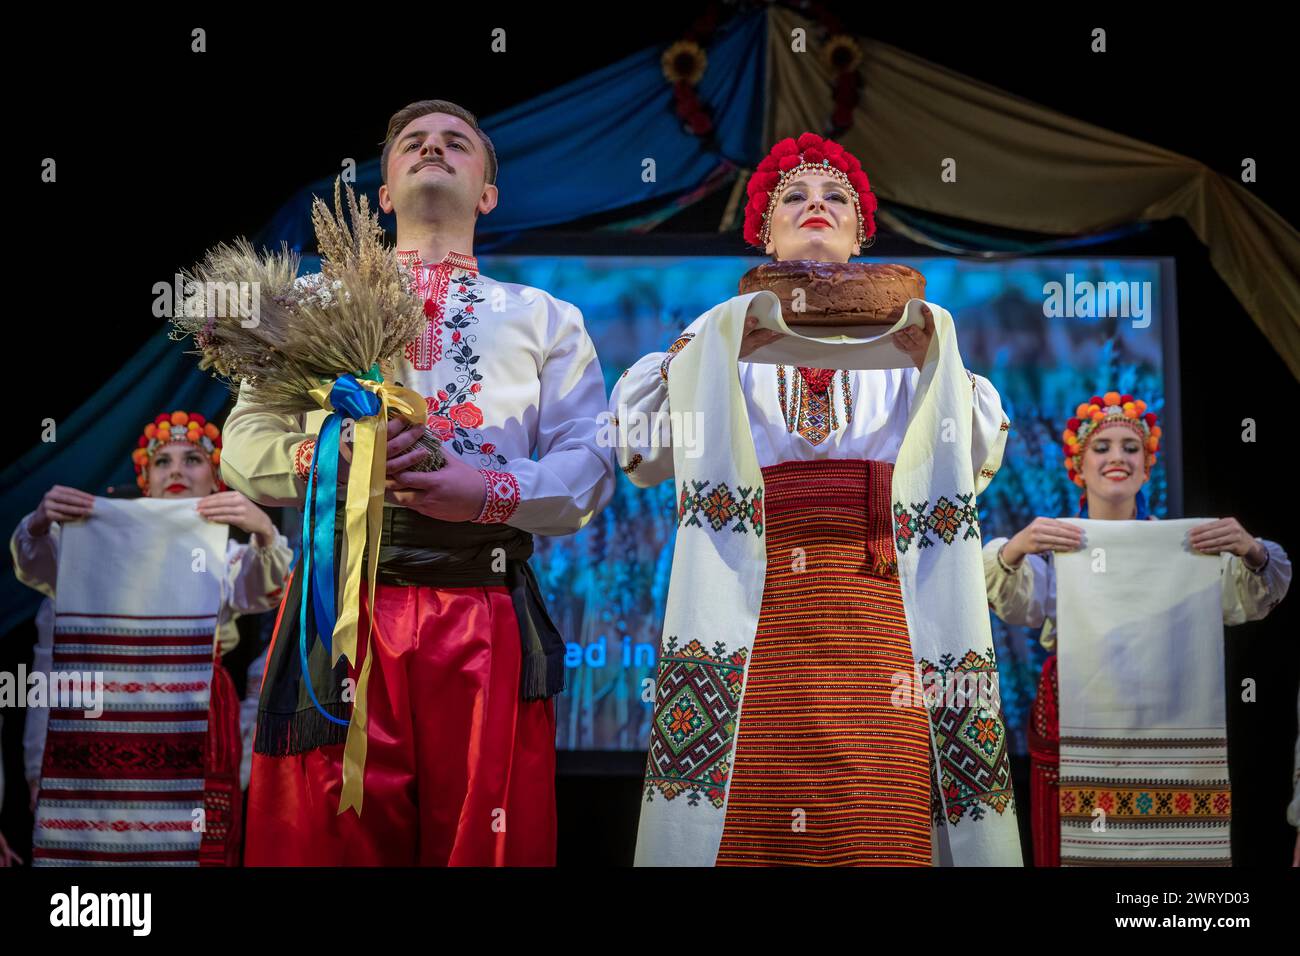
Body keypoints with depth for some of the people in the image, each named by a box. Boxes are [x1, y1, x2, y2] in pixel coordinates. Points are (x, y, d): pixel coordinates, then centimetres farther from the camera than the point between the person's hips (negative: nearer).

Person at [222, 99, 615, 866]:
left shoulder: (547, 319, 20)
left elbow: (590, 465, 8)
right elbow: (244, 441, 12)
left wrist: (494, 492, -11)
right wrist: (318, 456, -11)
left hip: (489, 623, 0)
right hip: (340, 608, 0)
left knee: (488, 844, -1)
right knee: (325, 841, -3)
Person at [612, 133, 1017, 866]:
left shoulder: (899, 332, 22)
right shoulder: (726, 328, 19)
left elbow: (978, 453, 11)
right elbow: (644, 446, 4)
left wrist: (930, 361, -5)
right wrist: (716, 352, -9)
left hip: (877, 605, 1)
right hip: (755, 602, -1)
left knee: (879, 813, -12)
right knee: (751, 815, -11)